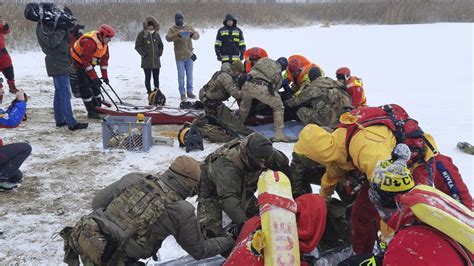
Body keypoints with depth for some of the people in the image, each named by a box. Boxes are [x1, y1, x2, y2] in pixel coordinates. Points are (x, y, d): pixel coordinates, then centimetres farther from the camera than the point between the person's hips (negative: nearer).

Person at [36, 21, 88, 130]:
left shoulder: (53, 25, 15)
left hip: (62, 62, 10)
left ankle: (59, 120, 22)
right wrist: (62, 31, -19)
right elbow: (51, 42, -24)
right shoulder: (42, 27, -11)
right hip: (58, 64, -10)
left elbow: (67, 40, 15)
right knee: (65, 93, -11)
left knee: (59, 93, 14)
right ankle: (71, 123, -11)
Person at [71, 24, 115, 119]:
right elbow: (86, 61, -33)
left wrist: (105, 76, 0)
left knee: (95, 86, 10)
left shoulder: (104, 43, -2)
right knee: (86, 88, -10)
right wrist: (94, 77, -33)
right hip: (78, 63, -9)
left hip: (88, 64, 9)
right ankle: (91, 112, -3)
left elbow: (104, 59, 3)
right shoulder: (89, 42, -31)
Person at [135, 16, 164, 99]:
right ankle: (149, 93, 7)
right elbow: (137, 46, -2)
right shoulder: (142, 34, -6)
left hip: (156, 61, 4)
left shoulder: (156, 34, 6)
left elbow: (161, 45, 19)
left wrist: (160, 53, 7)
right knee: (148, 78, 0)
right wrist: (143, 54, -7)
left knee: (156, 78, 10)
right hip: (146, 61, -4)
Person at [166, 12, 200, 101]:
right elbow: (168, 38, -17)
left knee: (190, 75, 10)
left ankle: (189, 91, 21)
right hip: (179, 56, -3)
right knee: (181, 75, -1)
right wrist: (177, 35, -33)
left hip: (189, 55, 3)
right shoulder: (172, 29, 0)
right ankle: (182, 93, 6)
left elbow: (197, 36, 2)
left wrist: (192, 34, -21)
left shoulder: (189, 27, 9)